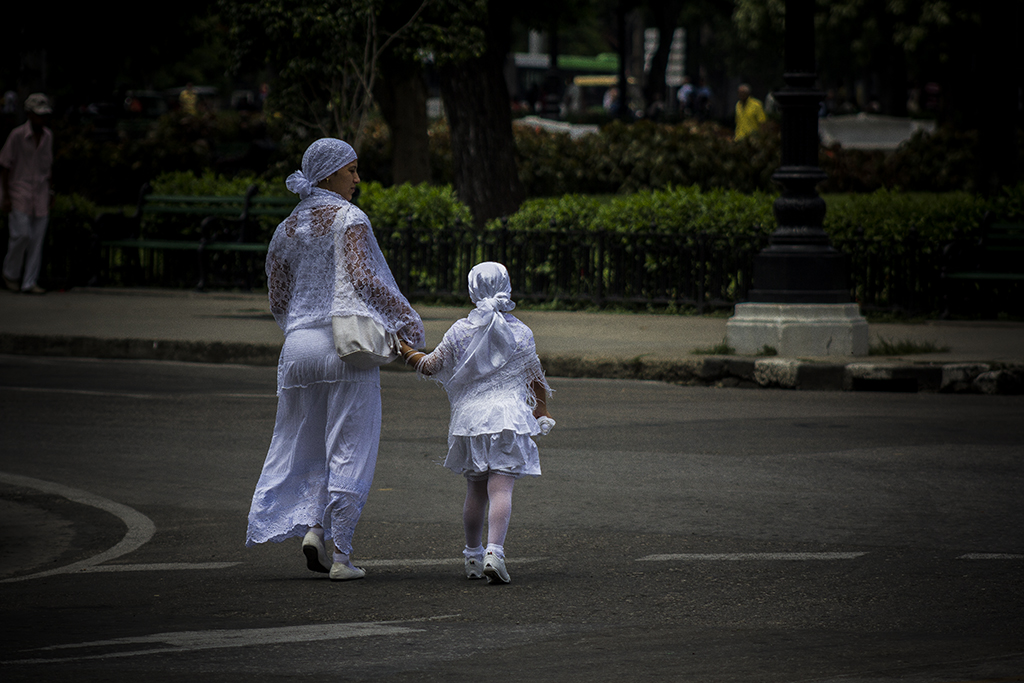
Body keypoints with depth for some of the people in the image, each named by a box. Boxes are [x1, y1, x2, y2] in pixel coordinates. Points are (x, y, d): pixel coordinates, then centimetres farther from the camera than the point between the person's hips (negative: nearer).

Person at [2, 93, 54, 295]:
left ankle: (30, 282, 4)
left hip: (40, 194, 5)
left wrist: (50, 191, 16)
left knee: (38, 238, 0)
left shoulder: (47, 136, 6)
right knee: (22, 234, -12)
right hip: (19, 193, -5)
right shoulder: (17, 136, -11)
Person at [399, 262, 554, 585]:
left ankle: (473, 556, 24)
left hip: (470, 417, 2)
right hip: (509, 417, -2)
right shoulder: (521, 333, 2)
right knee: (501, 488, -10)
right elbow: (535, 377, 11)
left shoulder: (460, 331, 1)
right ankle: (494, 551, -26)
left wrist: (406, 351, 27)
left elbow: (431, 366, 9)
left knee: (475, 490, 15)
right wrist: (541, 414, 23)